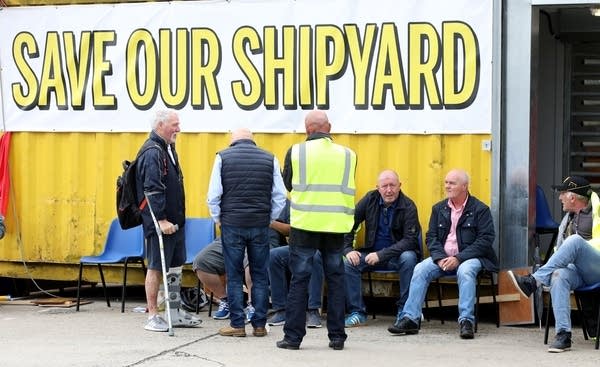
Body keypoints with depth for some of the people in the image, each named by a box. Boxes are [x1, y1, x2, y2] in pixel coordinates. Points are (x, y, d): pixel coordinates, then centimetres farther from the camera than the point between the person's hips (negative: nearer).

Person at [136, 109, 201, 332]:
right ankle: (153, 317, 3)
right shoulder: (152, 153, -16)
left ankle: (176, 313, 24)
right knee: (156, 268, -3)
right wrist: (161, 220, -25)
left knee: (175, 266, 15)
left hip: (174, 221, 10)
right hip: (159, 223, -10)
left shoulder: (168, 149, 15)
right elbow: (152, 190, -23)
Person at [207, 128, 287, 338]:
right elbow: (280, 196, 3)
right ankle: (259, 325, 9)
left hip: (232, 225, -1)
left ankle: (237, 325, 5)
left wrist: (217, 218, 10)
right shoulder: (269, 159, 5)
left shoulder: (223, 157, 0)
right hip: (260, 226, 1)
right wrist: (269, 219, 13)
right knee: (260, 276, 8)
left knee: (234, 277, 5)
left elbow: (213, 195, -3)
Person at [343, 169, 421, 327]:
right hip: (372, 253, 3)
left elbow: (410, 240, -18)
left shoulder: (408, 207, -11)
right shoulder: (370, 200, 0)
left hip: (397, 256, -3)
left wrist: (381, 255, -27)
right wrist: (348, 249, -12)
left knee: (409, 258, -35)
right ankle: (357, 312, -13)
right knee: (348, 262, -22)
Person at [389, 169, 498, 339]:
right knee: (420, 269, -20)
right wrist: (440, 258, -10)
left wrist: (459, 258, -19)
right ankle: (410, 318, -21)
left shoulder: (480, 209, -2)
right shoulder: (439, 208, 14)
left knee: (465, 271, -36)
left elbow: (485, 240, -10)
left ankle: (466, 322, -37)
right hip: (443, 257, 5)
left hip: (469, 257, -4)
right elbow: (431, 237, 10)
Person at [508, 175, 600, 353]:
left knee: (574, 240, -32)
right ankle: (563, 334, -40)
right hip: (574, 269, 5)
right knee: (558, 276, -32)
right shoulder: (568, 218, 25)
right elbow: (560, 249, 28)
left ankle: (533, 281, -32)